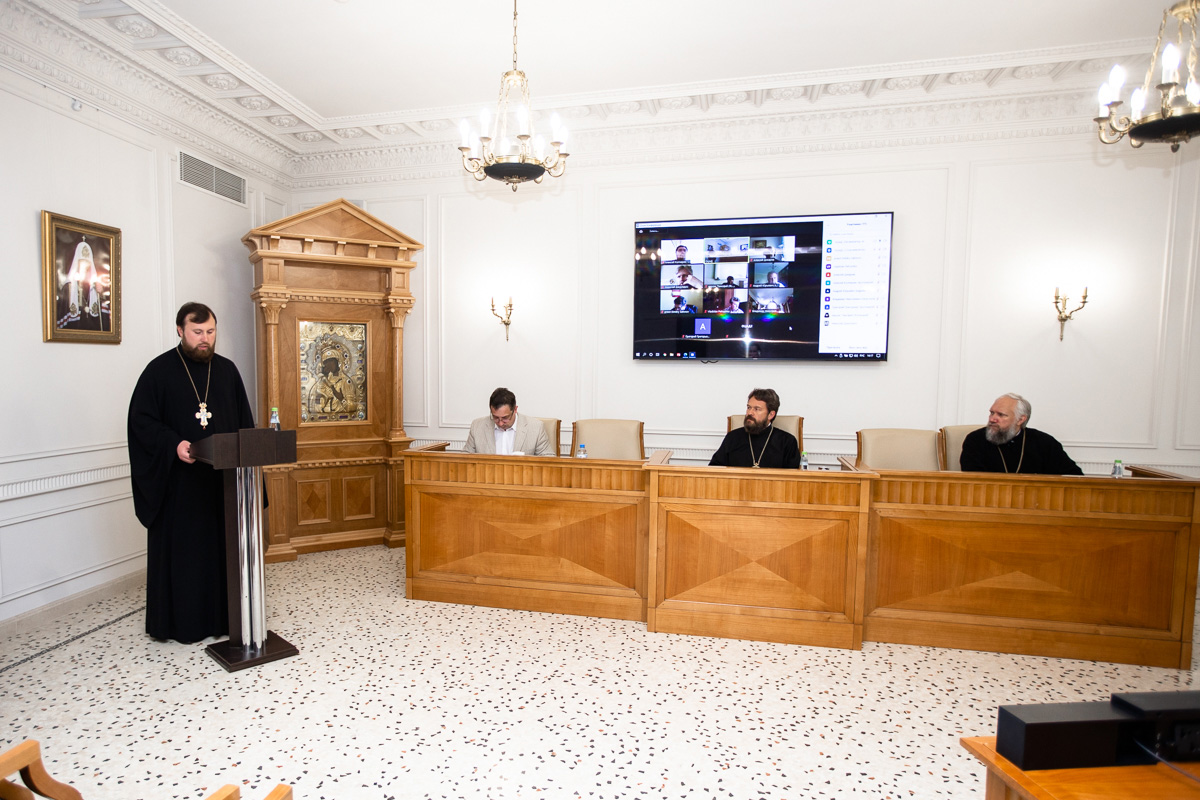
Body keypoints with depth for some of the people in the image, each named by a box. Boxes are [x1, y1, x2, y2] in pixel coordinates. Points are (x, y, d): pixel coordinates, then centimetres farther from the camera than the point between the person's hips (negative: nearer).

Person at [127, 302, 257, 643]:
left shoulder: (227, 370, 9)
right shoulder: (159, 370, -1)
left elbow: (244, 421, 10)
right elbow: (141, 419, -6)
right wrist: (174, 445, -22)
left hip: (224, 477, 3)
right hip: (178, 479, -3)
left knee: (225, 545, 8)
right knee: (182, 548, 4)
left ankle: (224, 615, 18)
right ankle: (182, 621, 17)